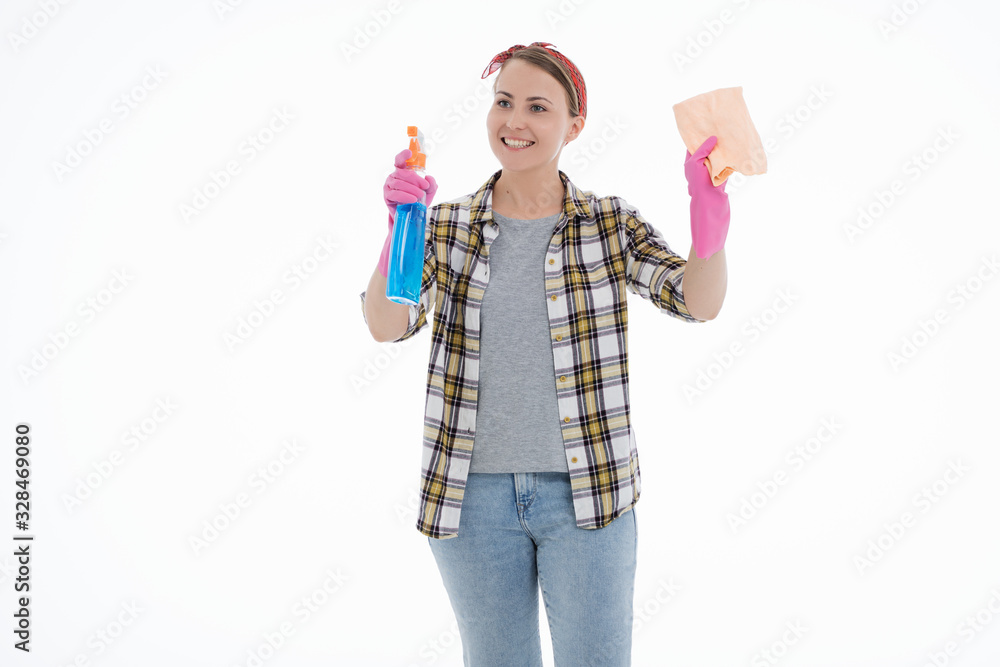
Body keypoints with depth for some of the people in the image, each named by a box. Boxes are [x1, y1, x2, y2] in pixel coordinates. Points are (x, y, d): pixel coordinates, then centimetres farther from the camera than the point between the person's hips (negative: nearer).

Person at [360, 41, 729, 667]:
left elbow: (699, 302, -13)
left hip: (586, 493, -1)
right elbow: (386, 325, -11)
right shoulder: (448, 227, 2)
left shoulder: (612, 223, -1)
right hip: (472, 496, 2)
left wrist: (710, 221, -32)